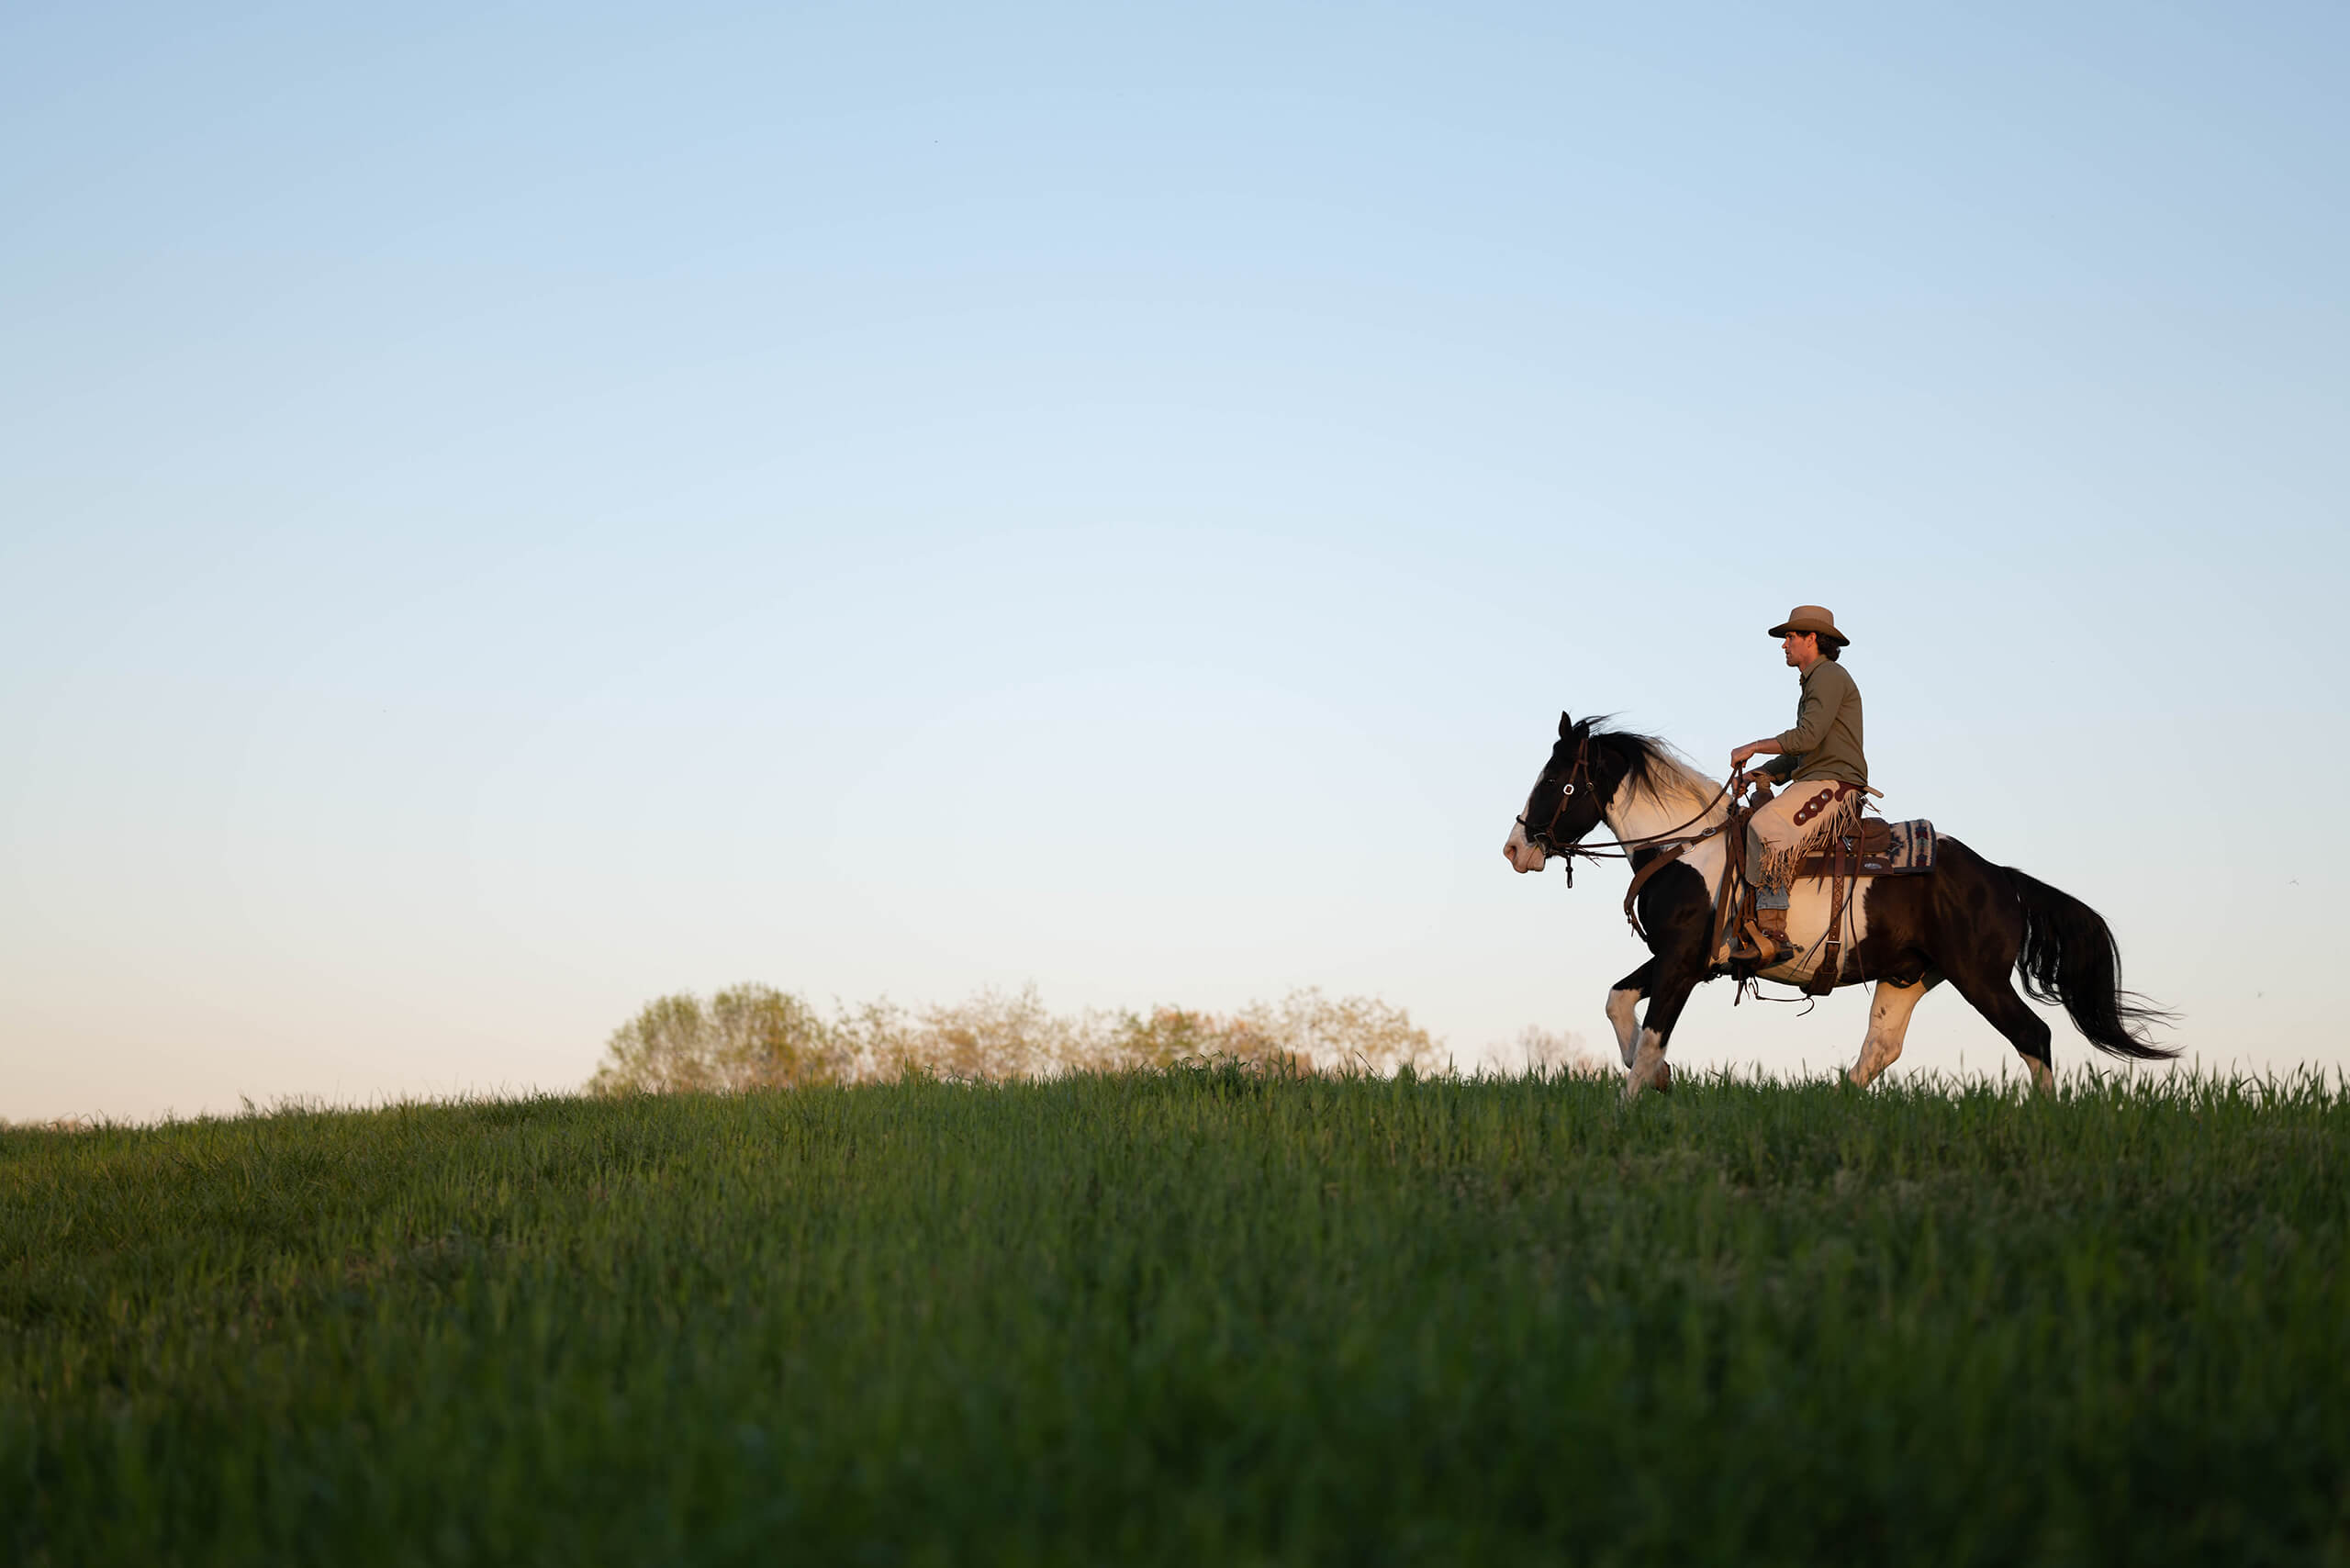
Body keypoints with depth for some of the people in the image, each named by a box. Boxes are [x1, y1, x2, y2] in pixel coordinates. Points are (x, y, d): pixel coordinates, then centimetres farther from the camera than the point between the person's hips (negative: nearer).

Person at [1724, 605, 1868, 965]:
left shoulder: (1829, 676, -7)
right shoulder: (1816, 682, 25)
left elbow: (1808, 737, -20)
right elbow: (1800, 753, 25)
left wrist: (1754, 747, -11)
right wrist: (1759, 774, 11)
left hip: (1836, 785, -11)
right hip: (1814, 782, 11)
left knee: (1765, 826, -29)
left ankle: (1773, 934, -33)